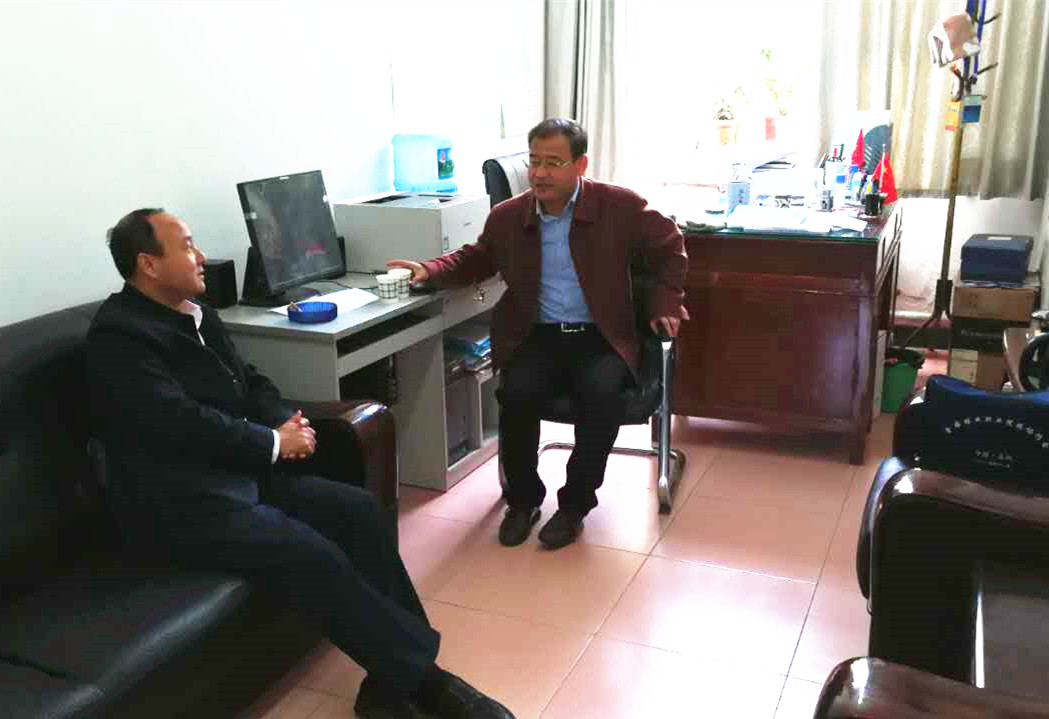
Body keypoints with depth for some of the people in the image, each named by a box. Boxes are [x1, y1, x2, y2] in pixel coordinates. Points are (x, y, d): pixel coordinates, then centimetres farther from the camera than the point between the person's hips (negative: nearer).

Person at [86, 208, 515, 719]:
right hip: (182, 504, -9)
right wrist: (275, 442, -12)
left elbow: (249, 381, 19)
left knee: (358, 510, -7)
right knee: (315, 556, -25)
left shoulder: (197, 313, 14)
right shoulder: (117, 335, -13)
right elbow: (183, 423, -22)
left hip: (241, 473, 9)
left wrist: (286, 421, -3)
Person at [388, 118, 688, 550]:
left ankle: (575, 503, -10)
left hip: (599, 336, -1)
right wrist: (430, 271, 2)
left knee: (601, 392, -32)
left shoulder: (619, 206, -4)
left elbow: (669, 246, 10)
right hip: (536, 335, 2)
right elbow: (474, 260, 19)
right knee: (518, 391, -28)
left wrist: (665, 303, 3)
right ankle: (523, 498, -2)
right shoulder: (507, 216, 2)